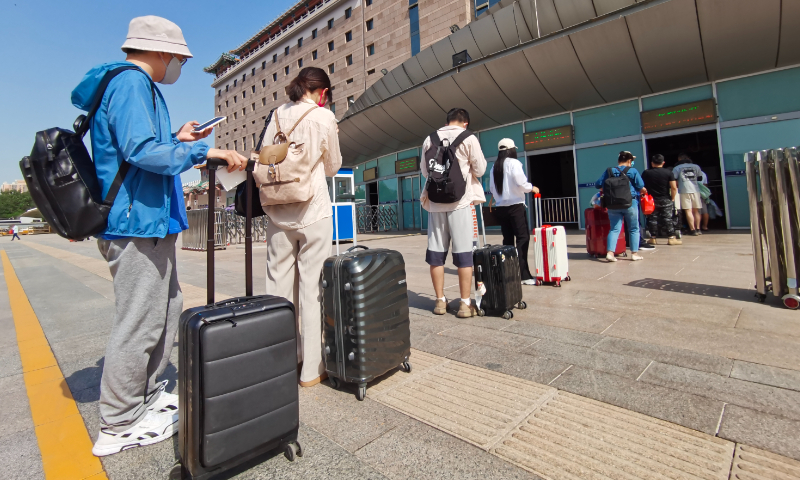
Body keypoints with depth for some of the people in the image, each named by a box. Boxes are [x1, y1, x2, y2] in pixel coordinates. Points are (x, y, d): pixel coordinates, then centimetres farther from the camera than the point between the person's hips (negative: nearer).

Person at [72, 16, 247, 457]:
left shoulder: (137, 85, 22)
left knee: (168, 310, 18)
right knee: (139, 324, -3)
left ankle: (146, 396, 33)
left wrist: (176, 140, 19)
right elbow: (140, 151, -23)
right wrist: (204, 151, -19)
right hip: (138, 224, -11)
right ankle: (118, 427, 13)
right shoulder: (131, 82, -10)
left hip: (149, 223, 11)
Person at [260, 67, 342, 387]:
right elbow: (332, 167, 7)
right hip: (313, 211, -4)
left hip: (277, 213, 5)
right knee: (312, 287, -1)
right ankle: (312, 368, 6)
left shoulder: (278, 115, 10)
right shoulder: (324, 117, -1)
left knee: (279, 285, 10)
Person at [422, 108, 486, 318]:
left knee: (436, 253, 6)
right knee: (463, 253, 1)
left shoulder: (430, 139, 9)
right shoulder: (468, 138, 1)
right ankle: (465, 303, 3)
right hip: (459, 201, -3)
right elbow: (480, 170, 3)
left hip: (435, 201, 3)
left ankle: (440, 301, 12)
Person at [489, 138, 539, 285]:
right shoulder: (513, 163, -7)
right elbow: (521, 183, -13)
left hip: (501, 207, 7)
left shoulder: (494, 167, 11)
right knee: (523, 238, -5)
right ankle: (523, 274, -10)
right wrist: (532, 188, 4)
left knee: (508, 239, 10)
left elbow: (491, 188, 15)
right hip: (515, 205, -6)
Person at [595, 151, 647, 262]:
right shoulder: (633, 171, -4)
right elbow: (641, 188, -5)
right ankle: (634, 253, 16)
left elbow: (598, 184, 3)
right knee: (633, 229, 11)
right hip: (630, 203, -2)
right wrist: (644, 191, 18)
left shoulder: (609, 171, 3)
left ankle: (610, 252, -8)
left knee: (614, 229, 5)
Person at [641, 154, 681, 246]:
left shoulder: (645, 173, -1)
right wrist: (672, 198, 3)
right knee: (667, 218, 2)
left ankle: (653, 238, 11)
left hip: (651, 200, 1)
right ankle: (671, 238, 1)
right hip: (665, 200, -1)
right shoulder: (668, 172, -4)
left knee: (652, 219, 7)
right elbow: (674, 187, -8)